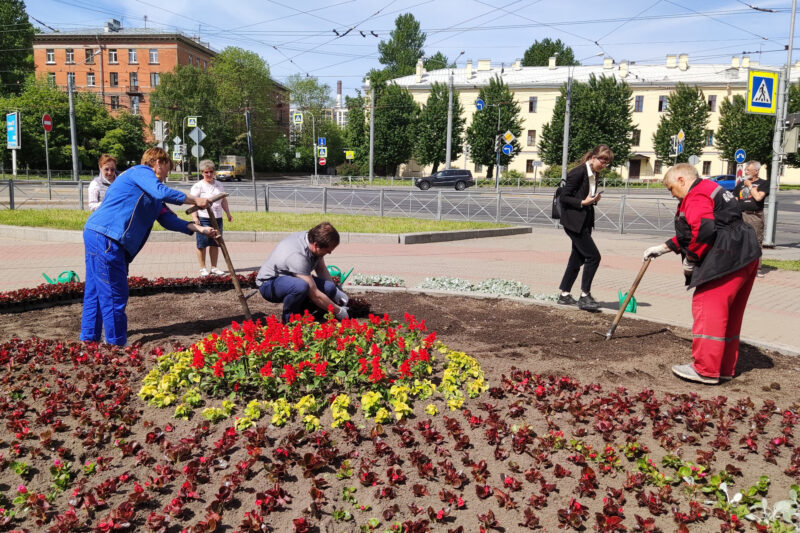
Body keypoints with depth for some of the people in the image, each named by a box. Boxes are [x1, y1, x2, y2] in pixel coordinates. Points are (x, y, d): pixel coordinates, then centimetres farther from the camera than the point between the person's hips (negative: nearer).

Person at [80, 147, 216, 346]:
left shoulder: (151, 195, 26)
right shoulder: (140, 171, -3)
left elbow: (168, 219, 19)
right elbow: (163, 193, -21)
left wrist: (199, 228, 10)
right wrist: (194, 200, -10)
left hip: (96, 236, 11)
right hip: (105, 237, -11)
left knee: (95, 291, 16)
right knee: (114, 294, -4)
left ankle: (89, 338, 25)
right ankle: (117, 344, 3)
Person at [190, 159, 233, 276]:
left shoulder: (219, 185, 14)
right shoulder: (198, 186, -4)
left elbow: (224, 200, 23)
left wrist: (228, 213, 19)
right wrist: (194, 217, -19)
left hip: (217, 219, 5)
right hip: (203, 219, -5)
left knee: (215, 244, 9)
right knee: (202, 244, 0)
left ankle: (214, 267, 18)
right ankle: (203, 268, 8)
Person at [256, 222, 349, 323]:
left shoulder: (314, 239, -11)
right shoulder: (297, 256, -36)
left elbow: (321, 269, 10)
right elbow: (315, 295, -33)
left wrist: (335, 290, 2)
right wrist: (338, 311, -23)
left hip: (292, 277, 8)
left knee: (329, 288, -17)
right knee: (301, 286, -41)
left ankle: (298, 313, 4)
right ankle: (288, 320, -14)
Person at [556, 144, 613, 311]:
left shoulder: (594, 175, 12)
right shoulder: (578, 173, -15)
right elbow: (564, 197, -15)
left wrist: (594, 199, 1)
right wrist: (583, 202, -23)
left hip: (585, 221, 10)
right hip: (573, 221, -10)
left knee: (578, 258, 13)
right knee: (593, 256, -11)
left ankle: (564, 294, 22)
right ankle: (585, 296, -3)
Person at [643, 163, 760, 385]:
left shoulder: (696, 196, -10)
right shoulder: (710, 189, 25)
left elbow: (703, 230, -25)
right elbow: (688, 234, 29)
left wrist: (690, 259, -13)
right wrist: (663, 248, 28)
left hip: (726, 260, -11)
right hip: (744, 257, 11)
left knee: (708, 310, -8)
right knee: (729, 314, 15)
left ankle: (705, 370, -5)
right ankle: (725, 368, 23)